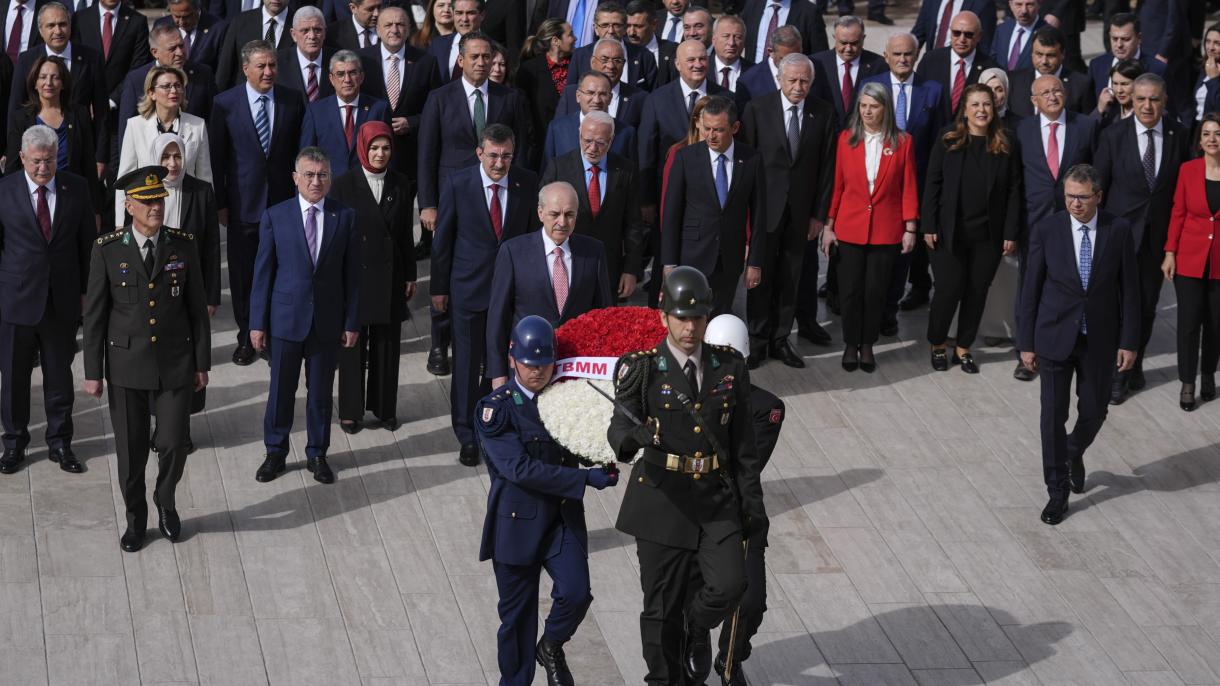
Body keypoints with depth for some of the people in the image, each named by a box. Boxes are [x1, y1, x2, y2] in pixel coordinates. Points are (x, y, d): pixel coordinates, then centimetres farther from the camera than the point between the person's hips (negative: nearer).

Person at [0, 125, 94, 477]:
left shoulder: (76, 188, -2)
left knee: (59, 375, 12)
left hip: (62, 300, 1)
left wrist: (86, 290, 4)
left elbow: (87, 243, 5)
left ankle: (60, 442, 26)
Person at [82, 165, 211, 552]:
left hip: (175, 365, 1)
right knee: (131, 451, 8)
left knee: (173, 445, 1)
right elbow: (95, 315, -3)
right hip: (126, 367, -1)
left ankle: (165, 503, 30)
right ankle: (135, 521, 28)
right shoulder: (108, 250, -8)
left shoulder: (184, 246, -3)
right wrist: (93, 372, -3)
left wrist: (202, 363, 3)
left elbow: (197, 309, 3)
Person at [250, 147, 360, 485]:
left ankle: (317, 454, 25)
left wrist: (352, 322, -1)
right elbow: (263, 272, -1)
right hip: (286, 318, -1)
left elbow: (352, 273, 1)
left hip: (328, 319, 1)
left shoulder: (345, 217, -1)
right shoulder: (275, 216, -3)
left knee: (321, 391, 11)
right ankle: (275, 453, 25)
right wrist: (258, 322, -3)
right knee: (281, 389, 9)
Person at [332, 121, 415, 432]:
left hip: (390, 276, 3)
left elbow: (405, 232, 9)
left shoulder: (399, 184, 4)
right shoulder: (344, 184, -6)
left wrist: (409, 275, 9)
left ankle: (384, 407, 21)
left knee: (387, 344, 9)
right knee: (353, 345, 5)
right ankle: (351, 411, 16)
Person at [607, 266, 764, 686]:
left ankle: (697, 628, 19)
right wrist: (630, 438, -40)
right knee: (662, 605, 5)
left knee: (730, 584, -14)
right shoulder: (641, 368, -5)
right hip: (663, 500, -2)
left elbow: (744, 442, 10)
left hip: (718, 500, 2)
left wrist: (752, 502, 7)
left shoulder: (730, 367, 4)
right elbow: (620, 426, -16)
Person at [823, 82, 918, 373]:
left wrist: (910, 228, -1)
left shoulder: (902, 142, -2)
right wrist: (828, 226, 1)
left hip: (886, 230, 0)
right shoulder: (846, 138, 0)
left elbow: (908, 188, 1)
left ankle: (867, 345, 20)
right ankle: (850, 344, 19)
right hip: (850, 227, 0)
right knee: (850, 290, 3)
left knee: (876, 291, 6)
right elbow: (837, 185, 3)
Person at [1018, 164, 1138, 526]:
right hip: (1055, 337, -1)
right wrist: (1026, 343, -2)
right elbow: (1031, 289, -2)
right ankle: (1057, 492, 15)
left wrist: (1129, 341, -4)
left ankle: (1074, 453, 44)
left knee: (1094, 411, 11)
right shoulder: (1046, 230, -8)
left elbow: (1129, 288, -2)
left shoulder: (1118, 230, -6)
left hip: (1099, 340, 1)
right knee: (1053, 415, 1)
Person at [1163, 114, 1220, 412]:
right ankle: (1187, 382, 12)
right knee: (1189, 322, -1)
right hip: (1190, 258, 0)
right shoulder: (1188, 170, -1)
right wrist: (1170, 253, -2)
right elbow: (1178, 213, 3)